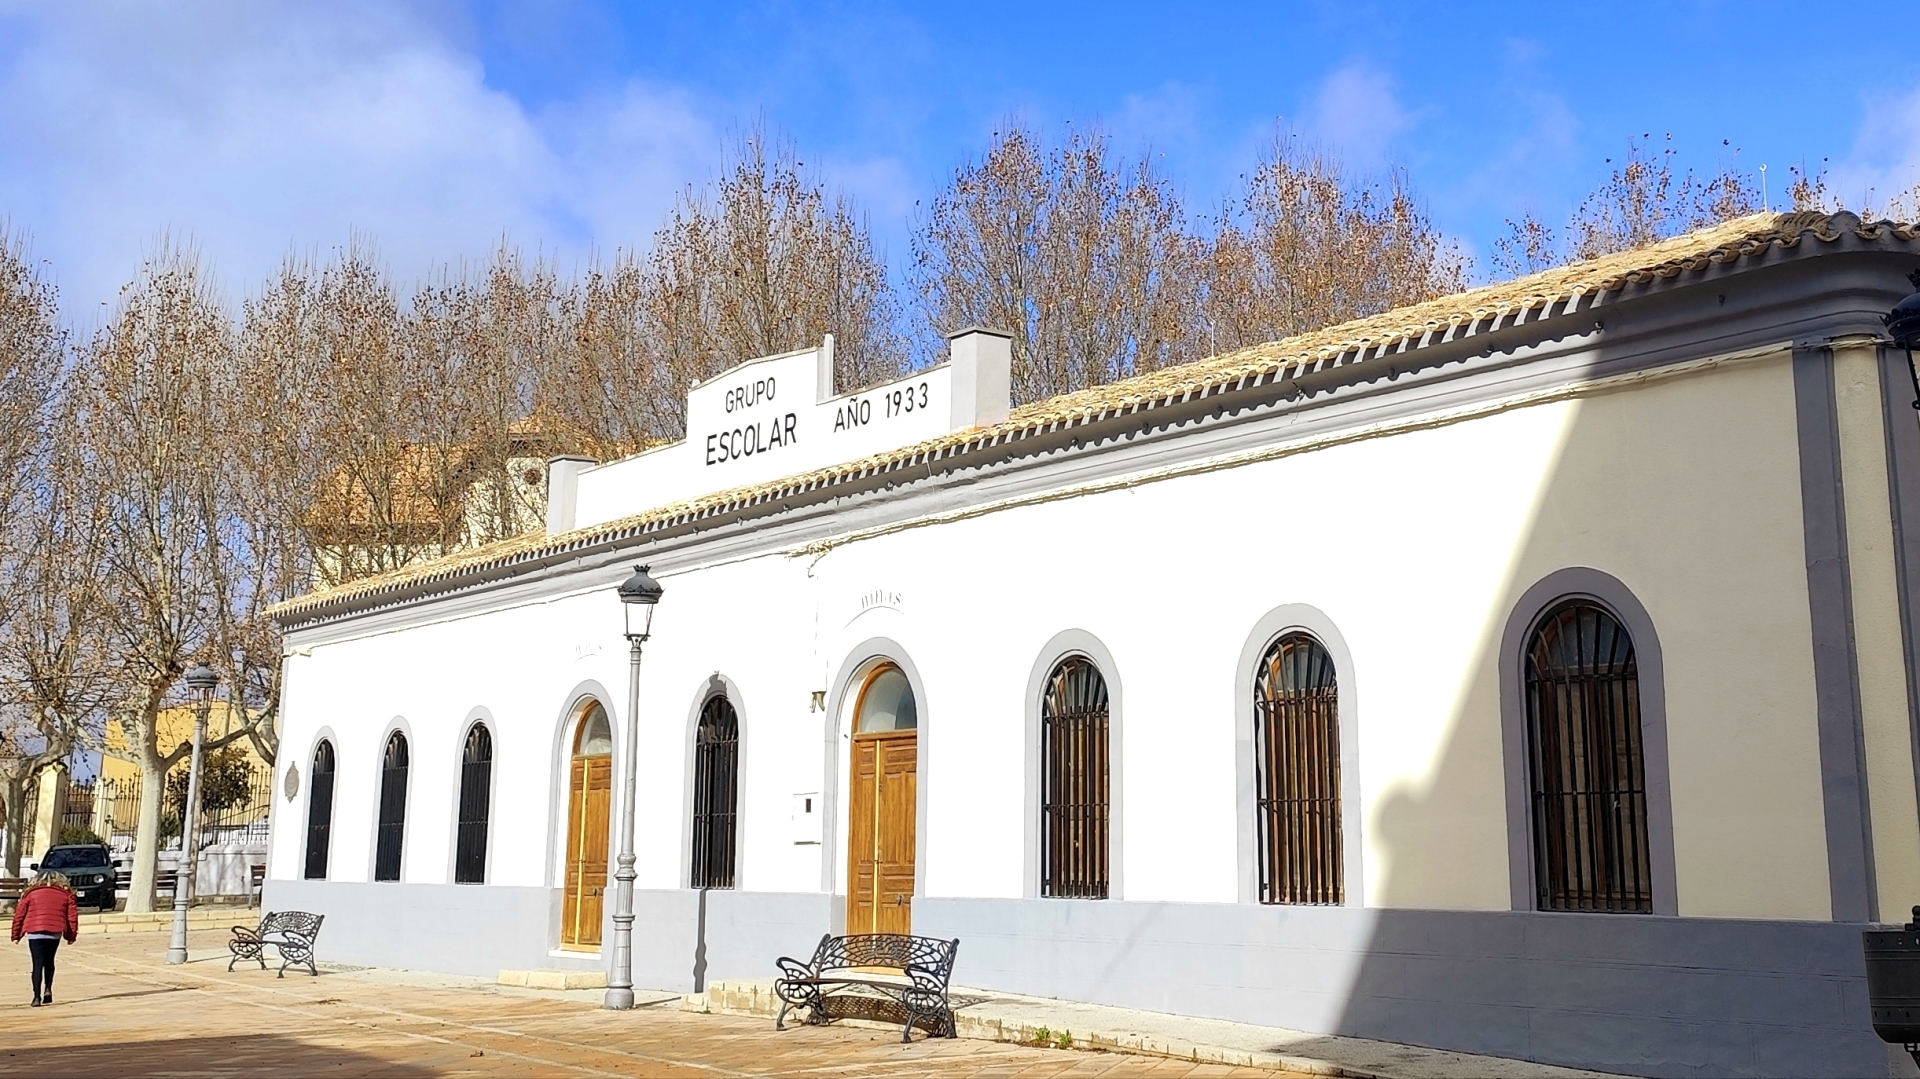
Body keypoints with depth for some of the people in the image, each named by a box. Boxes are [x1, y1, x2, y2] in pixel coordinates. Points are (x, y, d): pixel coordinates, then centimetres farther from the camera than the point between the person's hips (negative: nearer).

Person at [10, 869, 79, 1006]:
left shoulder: (30, 893, 12)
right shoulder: (66, 894, 13)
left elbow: (19, 915, 9)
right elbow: (72, 916, 9)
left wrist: (16, 935, 17)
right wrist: (71, 936, 17)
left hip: (35, 933, -1)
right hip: (55, 933, 1)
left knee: (38, 964, 0)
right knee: (49, 961, 21)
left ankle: (37, 996, -8)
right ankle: (48, 989, 11)